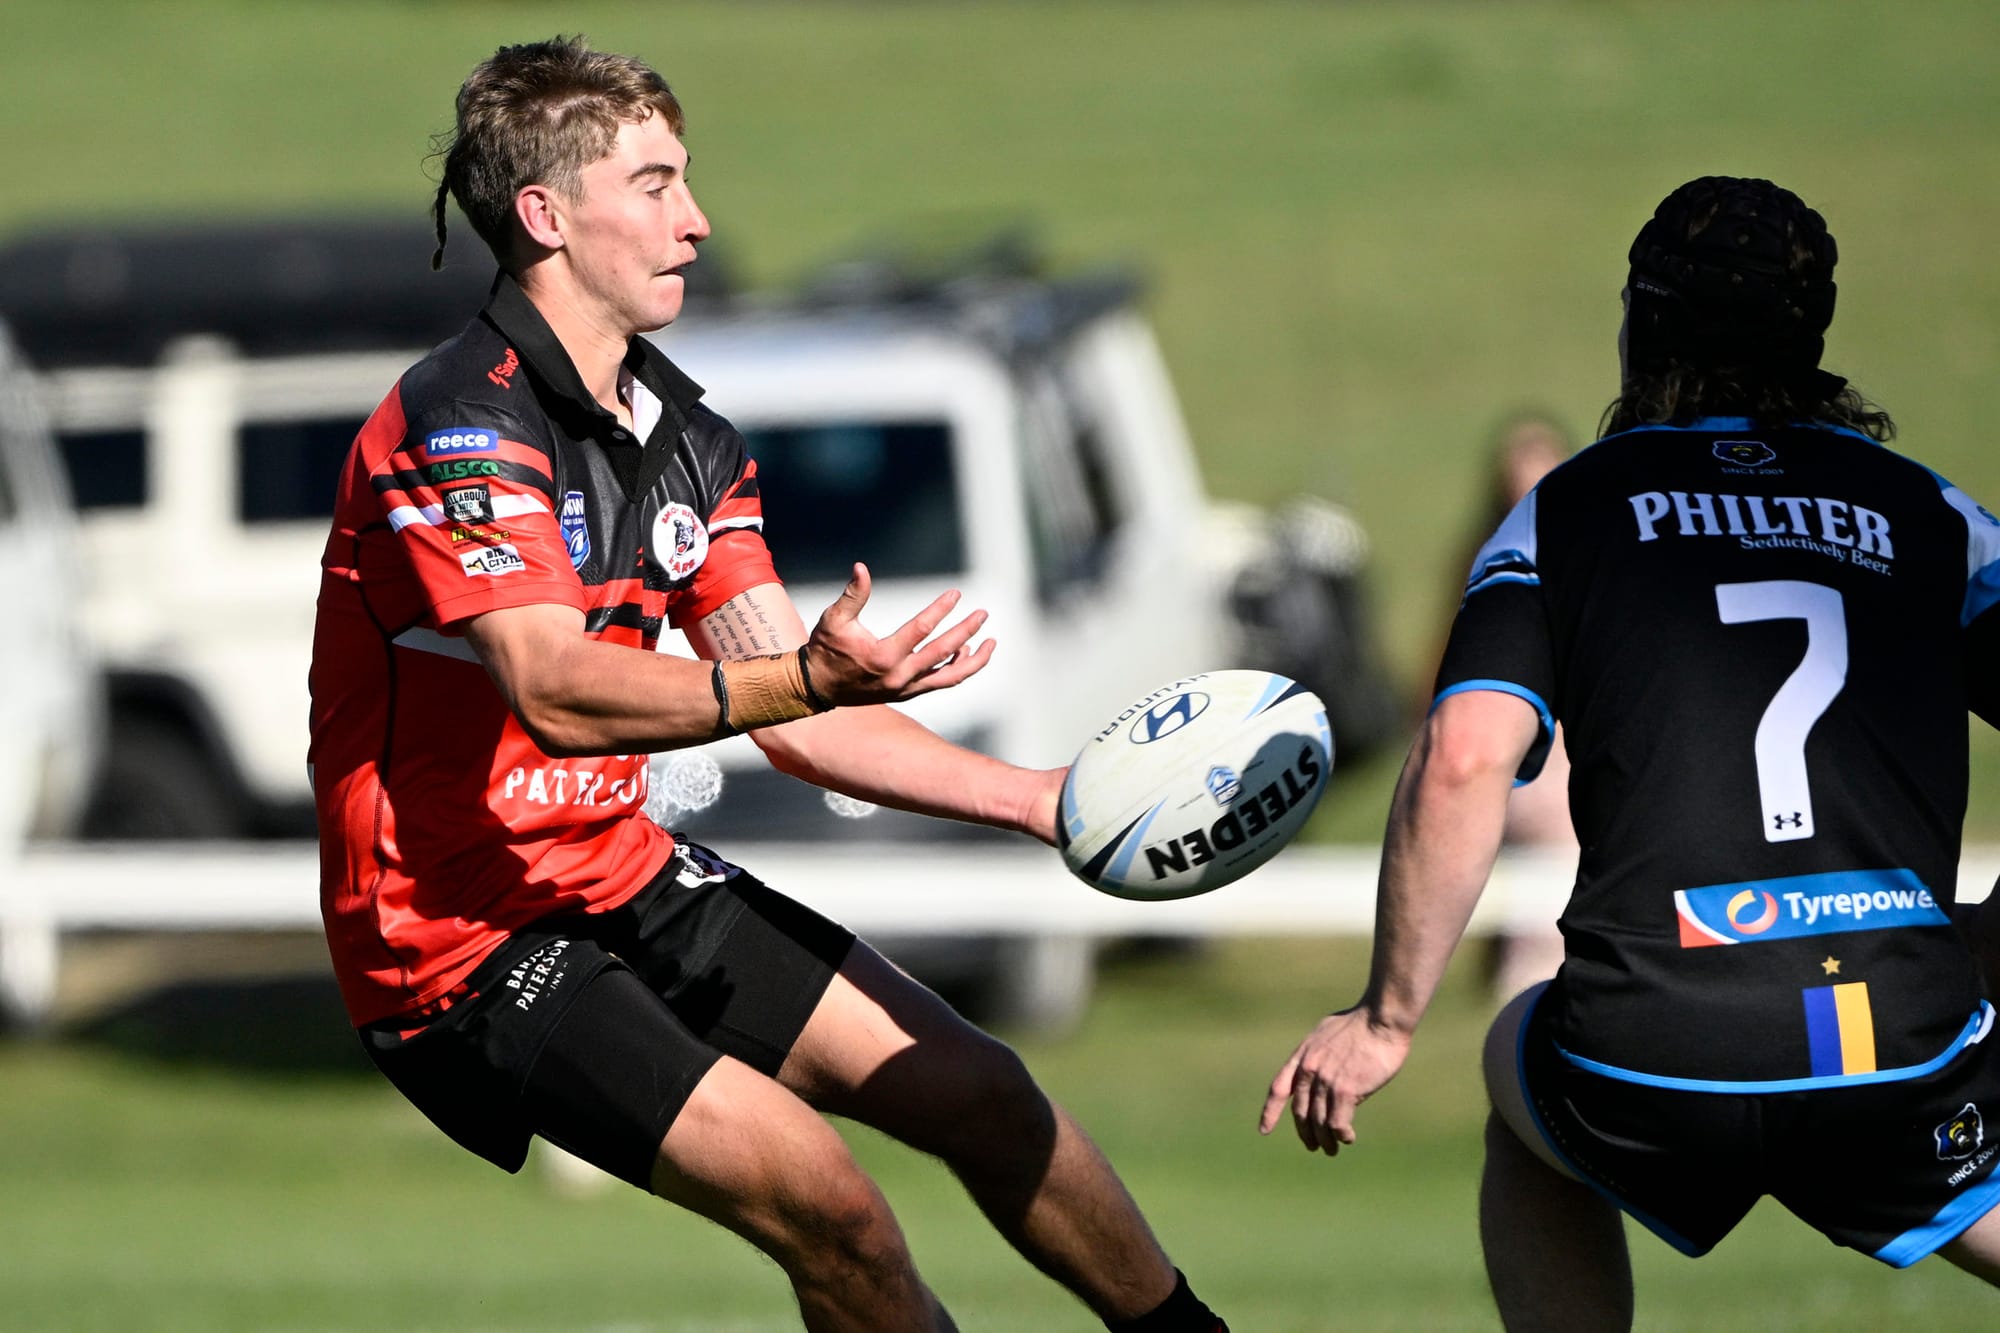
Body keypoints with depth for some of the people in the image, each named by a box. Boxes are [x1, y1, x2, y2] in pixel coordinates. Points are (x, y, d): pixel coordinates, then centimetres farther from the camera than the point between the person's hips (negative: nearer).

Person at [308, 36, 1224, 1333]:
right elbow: (553, 692, -33)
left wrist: (1041, 798, -1)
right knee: (825, 1199, -21)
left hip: (625, 875, 9)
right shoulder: (461, 426, -20)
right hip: (467, 937, -9)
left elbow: (795, 720, 9)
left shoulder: (684, 434, 8)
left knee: (980, 1093, 5)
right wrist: (804, 679, -46)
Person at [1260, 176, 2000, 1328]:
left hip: (1654, 1065, 0)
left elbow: (1463, 763, -4)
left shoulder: (1566, 511, 10)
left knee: (1524, 1068, 35)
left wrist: (1387, 1019, 2)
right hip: (1907, 1064, 0)